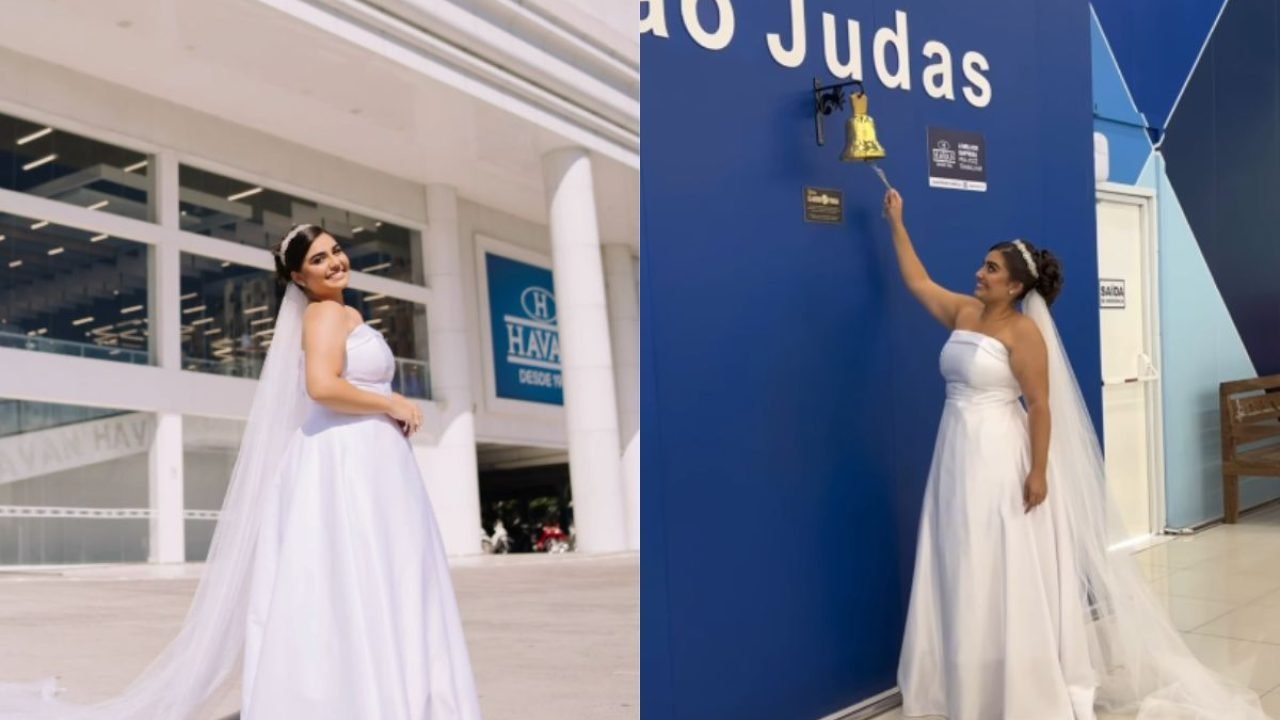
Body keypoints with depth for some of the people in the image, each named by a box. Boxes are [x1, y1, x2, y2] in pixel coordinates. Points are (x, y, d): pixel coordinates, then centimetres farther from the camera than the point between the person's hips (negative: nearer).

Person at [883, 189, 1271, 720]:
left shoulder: (1023, 332, -12)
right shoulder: (963, 312, 8)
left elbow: (1040, 405, -14)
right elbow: (917, 281, 20)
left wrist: (1039, 471, -19)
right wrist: (896, 222, 22)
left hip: (1002, 460, -7)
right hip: (960, 458, 7)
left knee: (1009, 574, -2)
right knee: (966, 575, 11)